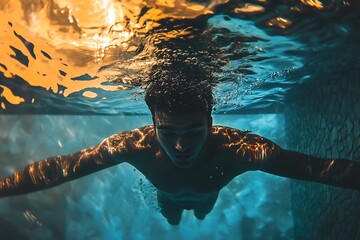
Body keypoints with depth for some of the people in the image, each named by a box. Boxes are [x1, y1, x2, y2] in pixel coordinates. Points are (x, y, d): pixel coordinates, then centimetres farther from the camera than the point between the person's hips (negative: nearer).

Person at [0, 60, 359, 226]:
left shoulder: (236, 148, -51)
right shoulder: (135, 145, -47)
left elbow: (315, 167, -50)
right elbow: (61, 168, -39)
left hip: (206, 195, 1)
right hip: (168, 196, 0)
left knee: (203, 213, 39)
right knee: (171, 221, 36)